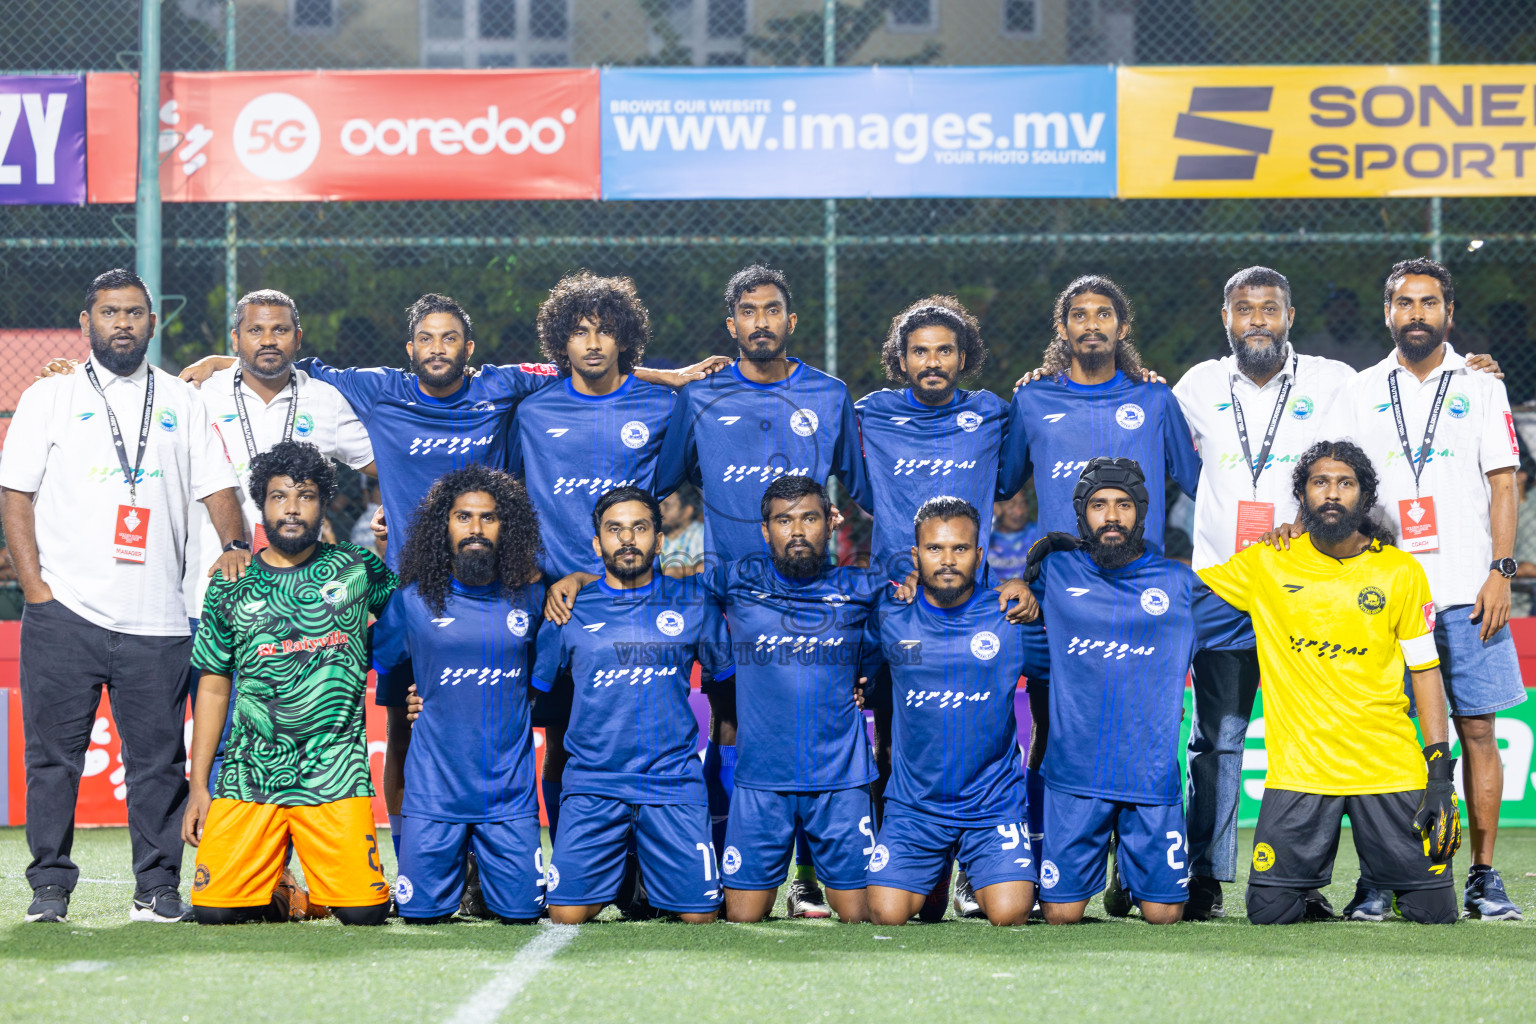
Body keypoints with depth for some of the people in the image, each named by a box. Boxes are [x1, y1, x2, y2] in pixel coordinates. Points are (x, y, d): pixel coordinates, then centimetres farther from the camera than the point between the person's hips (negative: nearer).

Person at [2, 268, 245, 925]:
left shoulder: (182, 402, 15)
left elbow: (217, 488, 11)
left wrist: (234, 544, -9)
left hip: (156, 620, 1)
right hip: (64, 614, -1)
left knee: (158, 759, 0)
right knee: (54, 753, 0)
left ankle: (158, 887, 7)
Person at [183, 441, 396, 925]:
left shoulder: (356, 570, 7)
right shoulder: (232, 587, 9)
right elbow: (213, 687, 13)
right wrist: (198, 786, 8)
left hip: (336, 775, -1)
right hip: (247, 777, 1)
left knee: (364, 912, -14)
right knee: (213, 909, -12)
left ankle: (314, 889, 20)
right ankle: (275, 896, 20)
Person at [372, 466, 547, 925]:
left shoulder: (530, 598, 5)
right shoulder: (412, 601, 1)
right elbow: (380, 666, 15)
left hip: (510, 795, 1)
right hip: (432, 790, -1)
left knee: (520, 913, -1)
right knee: (422, 914, -2)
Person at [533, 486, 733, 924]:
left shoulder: (691, 601, 6)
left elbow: (731, 670, 16)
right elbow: (531, 686, 12)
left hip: (674, 781, 0)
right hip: (593, 784, 0)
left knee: (699, 915, -5)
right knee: (566, 915, -10)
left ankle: (651, 884, 29)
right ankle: (614, 881, 24)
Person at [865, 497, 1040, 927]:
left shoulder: (1010, 615, -5)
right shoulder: (891, 620, -1)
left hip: (994, 801, -1)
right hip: (914, 805, 1)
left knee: (1009, 913, -17)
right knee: (887, 915, -10)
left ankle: (976, 883, 20)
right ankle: (936, 877, 24)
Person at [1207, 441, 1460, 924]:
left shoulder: (1401, 571, 4)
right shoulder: (1266, 565, 4)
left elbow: (1425, 672, 5)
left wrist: (1440, 772, -2)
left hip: (1390, 770, 0)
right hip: (1298, 770, 0)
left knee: (1435, 910, -5)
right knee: (1269, 912, -10)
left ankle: (1382, 882, 29)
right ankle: (1309, 884, 25)